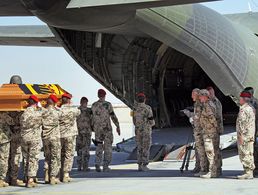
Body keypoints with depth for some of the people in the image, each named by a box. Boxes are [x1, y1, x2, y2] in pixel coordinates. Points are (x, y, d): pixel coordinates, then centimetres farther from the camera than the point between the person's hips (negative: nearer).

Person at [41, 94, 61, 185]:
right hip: (55, 137, -4)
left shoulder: (42, 112, -3)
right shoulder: (56, 112, -10)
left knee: (47, 157, 14)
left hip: (45, 137, 4)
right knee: (55, 158, 3)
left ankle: (47, 176, 10)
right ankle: (53, 177, -1)